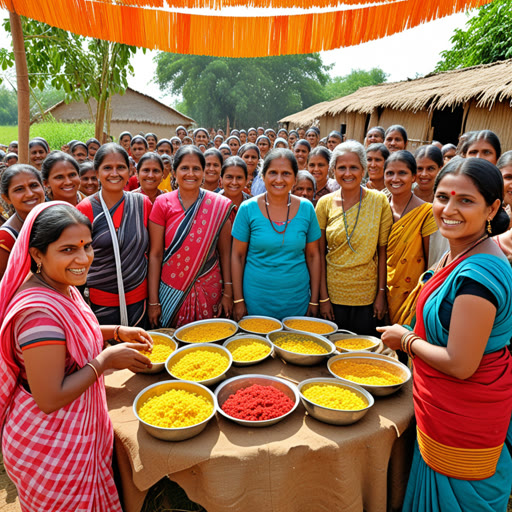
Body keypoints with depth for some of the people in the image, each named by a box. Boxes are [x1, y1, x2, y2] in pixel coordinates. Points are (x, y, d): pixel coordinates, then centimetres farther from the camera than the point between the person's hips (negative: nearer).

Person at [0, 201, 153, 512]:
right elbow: (50, 399, -30)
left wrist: (117, 332, 2)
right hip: (51, 447, -8)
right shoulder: (40, 311, -33)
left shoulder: (62, 288, -3)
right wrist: (106, 360, -22)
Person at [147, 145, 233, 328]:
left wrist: (228, 293, -2)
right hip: (171, 291, 0)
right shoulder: (163, 203, -2)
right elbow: (155, 254, -2)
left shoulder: (219, 205, -1)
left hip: (209, 292, 0)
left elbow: (224, 252, 1)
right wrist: (153, 301, -3)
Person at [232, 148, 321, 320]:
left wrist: (314, 301, 1)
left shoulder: (306, 208, -3)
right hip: (256, 300, -1)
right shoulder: (248, 208, -7)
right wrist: (238, 301, -5)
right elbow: (237, 255, -3)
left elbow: (313, 256, 3)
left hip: (297, 301, 2)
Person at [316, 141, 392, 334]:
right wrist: (323, 296, -3)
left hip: (367, 295, 0)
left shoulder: (379, 201, -5)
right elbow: (320, 253, -1)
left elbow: (383, 251, -2)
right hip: (334, 292, 1)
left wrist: (381, 294, -4)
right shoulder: (325, 203, -3)